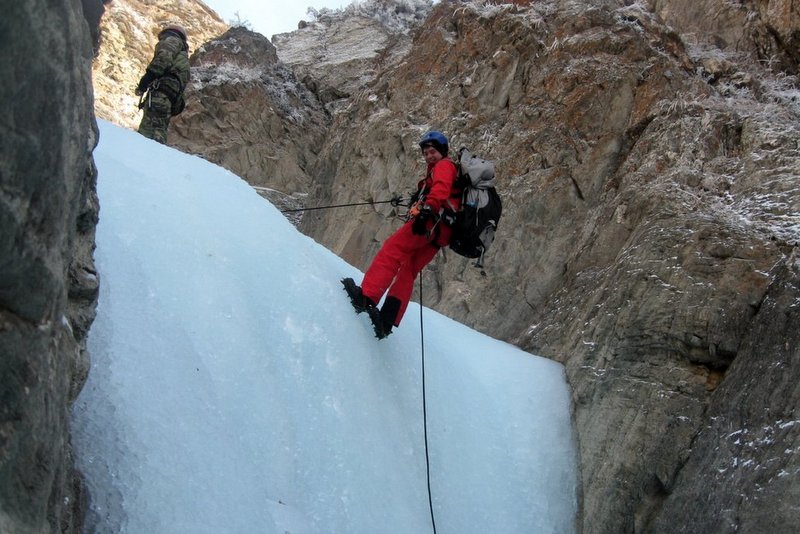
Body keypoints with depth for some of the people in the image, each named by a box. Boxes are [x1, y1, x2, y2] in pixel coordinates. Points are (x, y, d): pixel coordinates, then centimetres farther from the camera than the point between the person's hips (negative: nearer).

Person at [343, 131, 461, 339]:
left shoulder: (444, 165, 8)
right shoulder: (437, 172, 39)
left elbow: (441, 189, -13)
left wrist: (428, 208, -29)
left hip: (431, 221, -10)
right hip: (440, 234, 10)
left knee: (391, 250, -20)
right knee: (406, 271, 1)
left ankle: (367, 296, -36)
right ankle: (387, 321, -12)